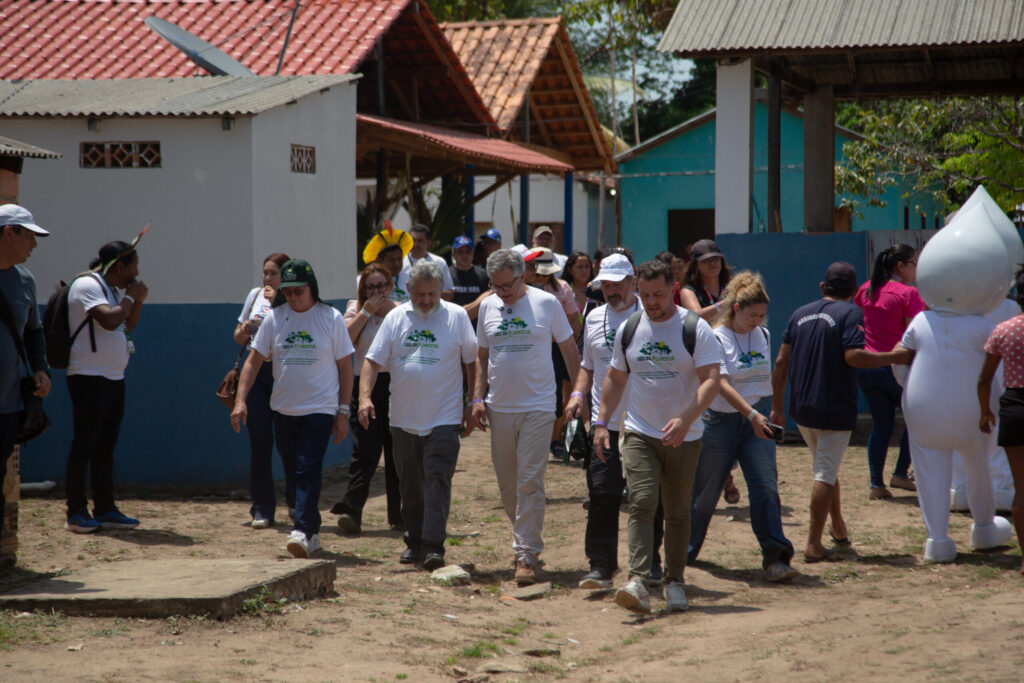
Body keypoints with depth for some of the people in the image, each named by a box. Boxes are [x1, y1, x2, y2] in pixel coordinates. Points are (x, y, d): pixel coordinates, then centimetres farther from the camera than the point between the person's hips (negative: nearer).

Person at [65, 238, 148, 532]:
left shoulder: (110, 289, 18)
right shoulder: (87, 285, -12)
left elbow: (126, 326, 24)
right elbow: (109, 320, -24)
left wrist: (138, 301, 10)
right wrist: (130, 297, -9)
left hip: (114, 379, 10)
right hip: (89, 377, -10)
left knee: (106, 447, 11)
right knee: (84, 445, -6)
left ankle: (105, 510, 15)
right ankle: (76, 513, -1)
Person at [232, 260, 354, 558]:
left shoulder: (331, 318, -3)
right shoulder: (274, 318, 3)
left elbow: (345, 366, 1)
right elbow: (254, 360, 5)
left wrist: (343, 412, -3)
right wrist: (240, 400, -6)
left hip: (319, 408, -4)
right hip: (283, 409, 4)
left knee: (308, 470, -15)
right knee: (293, 470, 11)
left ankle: (303, 531, -20)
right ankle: (313, 531, 24)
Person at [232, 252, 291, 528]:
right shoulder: (256, 295, 12)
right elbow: (239, 335, 20)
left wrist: (279, 304, -16)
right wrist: (243, 332, -2)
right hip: (255, 371, 3)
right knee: (260, 441, 1)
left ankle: (295, 502, 21)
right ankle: (262, 509, 6)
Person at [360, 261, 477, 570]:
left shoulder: (457, 316, 1)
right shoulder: (395, 318, 6)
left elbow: (472, 362, 5)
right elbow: (373, 360, 4)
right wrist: (365, 396, -10)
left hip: (444, 418, -3)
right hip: (404, 418, 3)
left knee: (437, 480, -10)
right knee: (410, 484, 11)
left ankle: (434, 546, -12)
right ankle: (414, 542, 22)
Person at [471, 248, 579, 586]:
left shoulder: (546, 303, -4)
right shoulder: (488, 307, 7)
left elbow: (569, 349, 3)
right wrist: (478, 397, 5)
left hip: (537, 407, -4)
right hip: (499, 407, 4)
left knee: (529, 483, -9)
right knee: (507, 484, 10)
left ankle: (527, 555, -8)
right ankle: (524, 538, 28)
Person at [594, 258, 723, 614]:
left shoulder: (696, 329, -6)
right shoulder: (628, 329, 7)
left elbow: (711, 380, -13)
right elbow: (615, 379, 18)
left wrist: (686, 419, -27)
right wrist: (601, 422, 10)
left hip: (683, 437, -1)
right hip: (638, 433, 1)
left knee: (678, 511, 7)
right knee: (642, 503, -15)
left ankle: (674, 582, 19)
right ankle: (638, 582, -23)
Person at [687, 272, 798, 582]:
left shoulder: (763, 336, 7)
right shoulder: (717, 338, -11)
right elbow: (721, 384, -21)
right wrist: (751, 413, -31)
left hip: (757, 421, 4)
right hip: (721, 421, -4)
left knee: (766, 487, -10)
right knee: (706, 490, 8)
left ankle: (775, 557, -11)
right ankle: (686, 550, 28)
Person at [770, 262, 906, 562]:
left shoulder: (801, 313, 10)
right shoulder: (850, 313, -8)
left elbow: (781, 362, 7)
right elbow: (854, 356, -22)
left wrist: (777, 405, 11)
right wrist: (894, 357, -11)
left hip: (801, 409, 6)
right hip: (835, 410, -6)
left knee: (826, 469, 23)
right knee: (825, 475, -1)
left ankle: (838, 528, 33)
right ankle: (813, 544, -4)